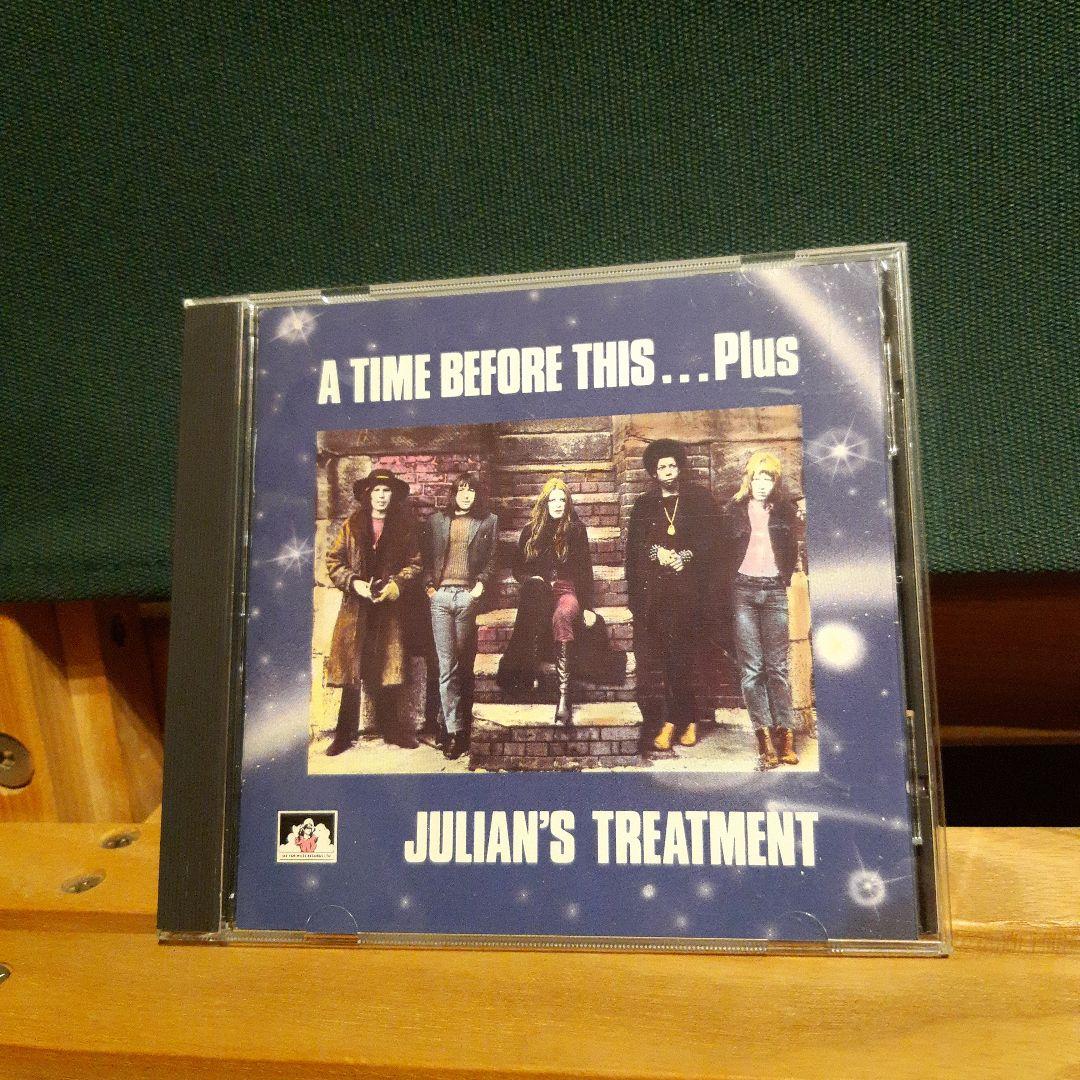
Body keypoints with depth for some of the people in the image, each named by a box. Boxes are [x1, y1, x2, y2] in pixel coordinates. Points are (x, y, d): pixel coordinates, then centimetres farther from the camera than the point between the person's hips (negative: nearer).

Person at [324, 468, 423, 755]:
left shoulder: (404, 528, 8)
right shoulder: (351, 526, 7)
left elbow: (415, 563, 5)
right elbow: (333, 560, 5)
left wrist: (396, 585, -11)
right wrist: (354, 583, -9)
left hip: (390, 606, 0)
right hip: (356, 606, 0)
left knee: (388, 668, 5)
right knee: (351, 668, 0)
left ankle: (392, 728, 16)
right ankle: (345, 733, 8)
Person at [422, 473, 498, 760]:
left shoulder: (488, 522, 13)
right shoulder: (437, 520, 17)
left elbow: (491, 559, 9)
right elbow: (427, 556, 16)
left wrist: (481, 583, -5)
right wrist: (429, 584, 2)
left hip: (468, 596, -1)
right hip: (441, 595, 1)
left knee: (464, 664, 0)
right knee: (447, 665, -5)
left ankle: (452, 725, 9)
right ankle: (454, 730, -5)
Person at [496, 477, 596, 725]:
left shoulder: (576, 529, 9)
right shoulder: (531, 531, 13)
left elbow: (585, 570, 7)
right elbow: (517, 568, 17)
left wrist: (588, 608, -1)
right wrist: (531, 579, -6)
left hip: (567, 590, -1)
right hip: (537, 592, 1)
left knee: (562, 616, -38)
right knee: (535, 589, -38)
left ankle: (564, 695, -47)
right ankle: (528, 669, -45)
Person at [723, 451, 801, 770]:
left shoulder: (785, 510, 11)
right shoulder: (735, 510, 9)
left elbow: (792, 551, 14)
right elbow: (726, 549, 10)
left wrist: (785, 579, 5)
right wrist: (731, 582, 3)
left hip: (774, 591, 0)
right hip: (743, 590, 0)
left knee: (777, 666, -2)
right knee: (751, 668, -5)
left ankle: (786, 737, 0)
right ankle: (766, 739, -5)